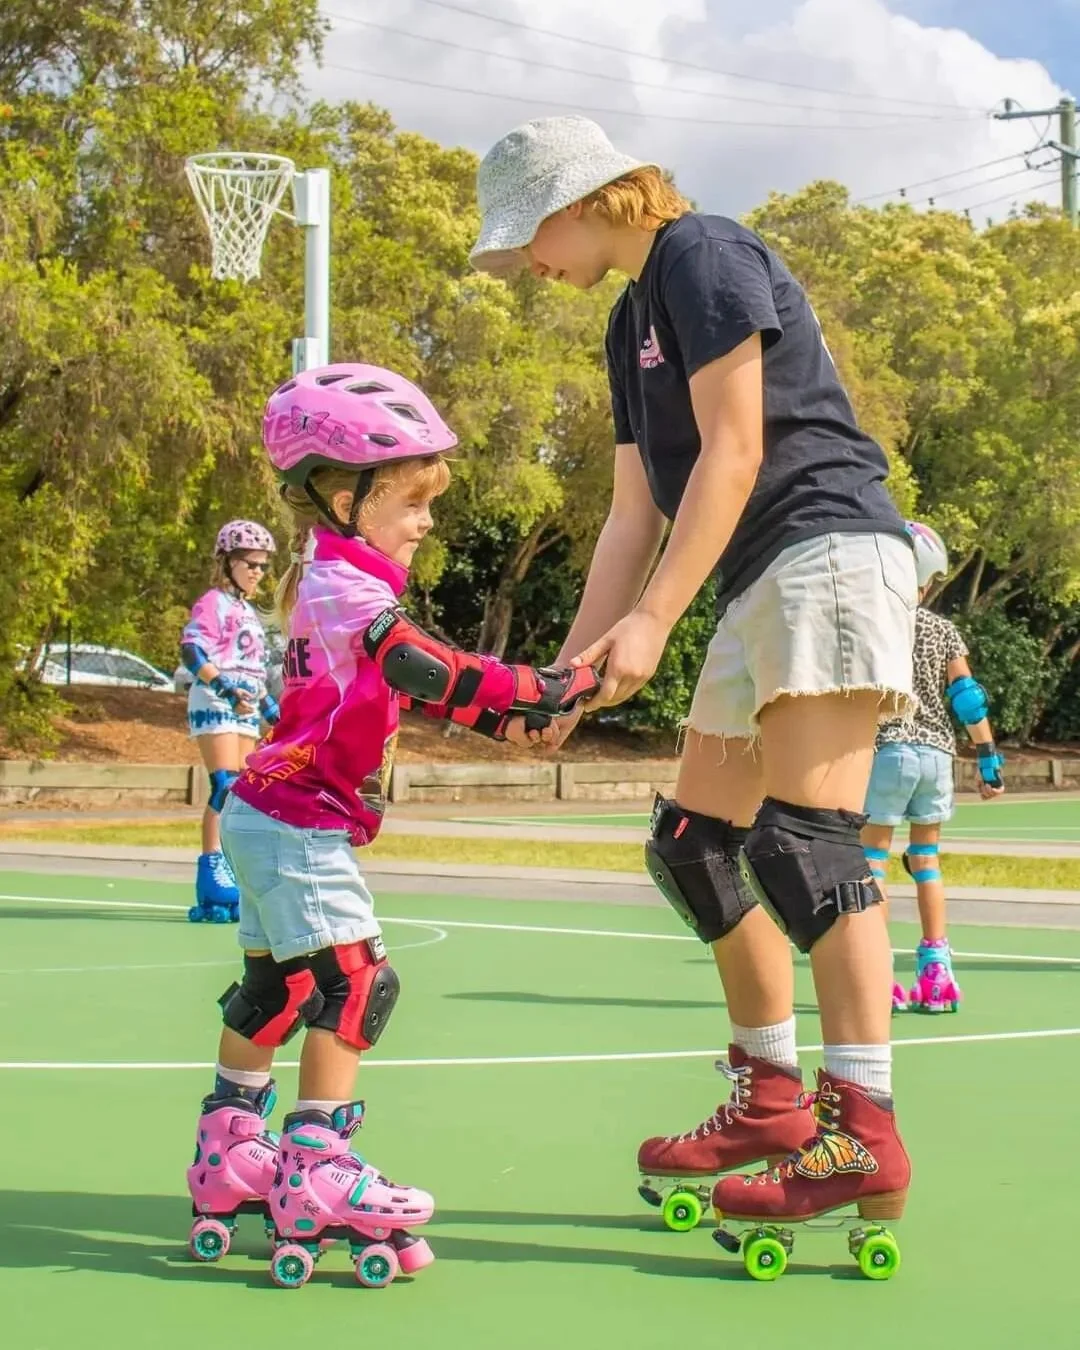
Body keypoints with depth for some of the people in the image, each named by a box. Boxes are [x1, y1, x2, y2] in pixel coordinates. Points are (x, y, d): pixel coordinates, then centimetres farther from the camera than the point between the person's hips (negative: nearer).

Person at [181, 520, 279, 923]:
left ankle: (230, 888, 11)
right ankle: (213, 892, -17)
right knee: (226, 787, -16)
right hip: (215, 704, -9)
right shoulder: (213, 603, -5)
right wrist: (227, 689, -29)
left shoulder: (250, 612, 21)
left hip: (245, 708, 9)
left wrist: (271, 708, 22)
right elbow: (191, 651, -19)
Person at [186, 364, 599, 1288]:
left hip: (273, 819, 10)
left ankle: (229, 1156, 26)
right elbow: (431, 673, -28)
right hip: (299, 824, -10)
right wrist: (547, 690, -25)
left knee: (274, 986, 16)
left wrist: (497, 710, 1)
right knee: (354, 980, -10)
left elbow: (410, 683, 13)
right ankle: (314, 1175, -7)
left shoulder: (342, 582, 12)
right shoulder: (343, 585, -19)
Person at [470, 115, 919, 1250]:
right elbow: (634, 513, 19)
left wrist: (654, 618, -18)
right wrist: (574, 666, 11)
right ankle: (772, 1101, 19)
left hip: (828, 550, -10)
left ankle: (865, 1131, -20)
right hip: (761, 589, 10)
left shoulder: (704, 257, -6)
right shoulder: (633, 321, 22)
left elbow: (734, 450, -14)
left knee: (802, 839, -19)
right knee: (691, 845, 11)